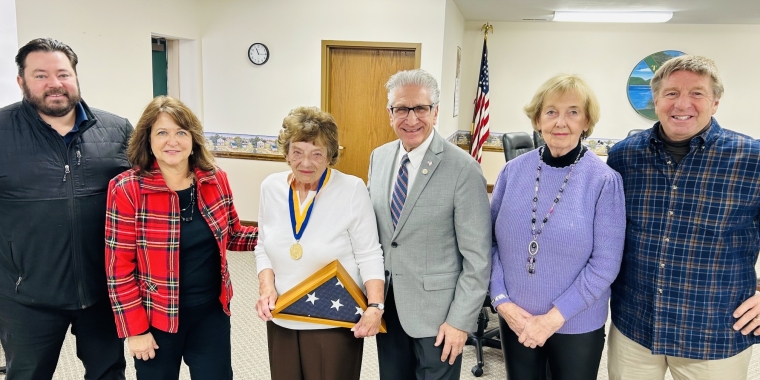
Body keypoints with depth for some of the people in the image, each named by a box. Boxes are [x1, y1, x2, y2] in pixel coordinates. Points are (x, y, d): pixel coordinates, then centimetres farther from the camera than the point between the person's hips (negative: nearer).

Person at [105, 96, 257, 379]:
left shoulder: (216, 180, -4)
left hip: (211, 311, 3)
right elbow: (119, 267, -12)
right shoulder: (127, 189, -15)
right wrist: (135, 328, -11)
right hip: (157, 317, -3)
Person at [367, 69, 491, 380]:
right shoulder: (378, 157, 2)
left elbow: (477, 257, -14)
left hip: (436, 311, -5)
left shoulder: (463, 169, -16)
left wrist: (461, 320, -14)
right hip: (387, 305, 5)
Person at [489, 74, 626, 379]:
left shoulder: (604, 181, -11)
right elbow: (491, 241, 0)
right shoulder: (513, 171, -4)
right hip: (515, 319, 2)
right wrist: (501, 300, -9)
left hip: (577, 325, -2)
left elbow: (605, 264, -12)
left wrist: (556, 316, -14)